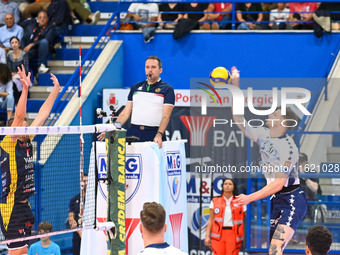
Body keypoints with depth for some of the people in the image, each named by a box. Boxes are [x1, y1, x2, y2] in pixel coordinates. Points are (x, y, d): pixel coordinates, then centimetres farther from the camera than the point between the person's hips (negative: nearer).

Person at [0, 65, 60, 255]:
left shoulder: (26, 142, 10)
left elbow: (42, 115, 15)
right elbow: (19, 117, -23)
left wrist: (56, 90, 18)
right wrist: (25, 89, -31)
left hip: (24, 204, 9)